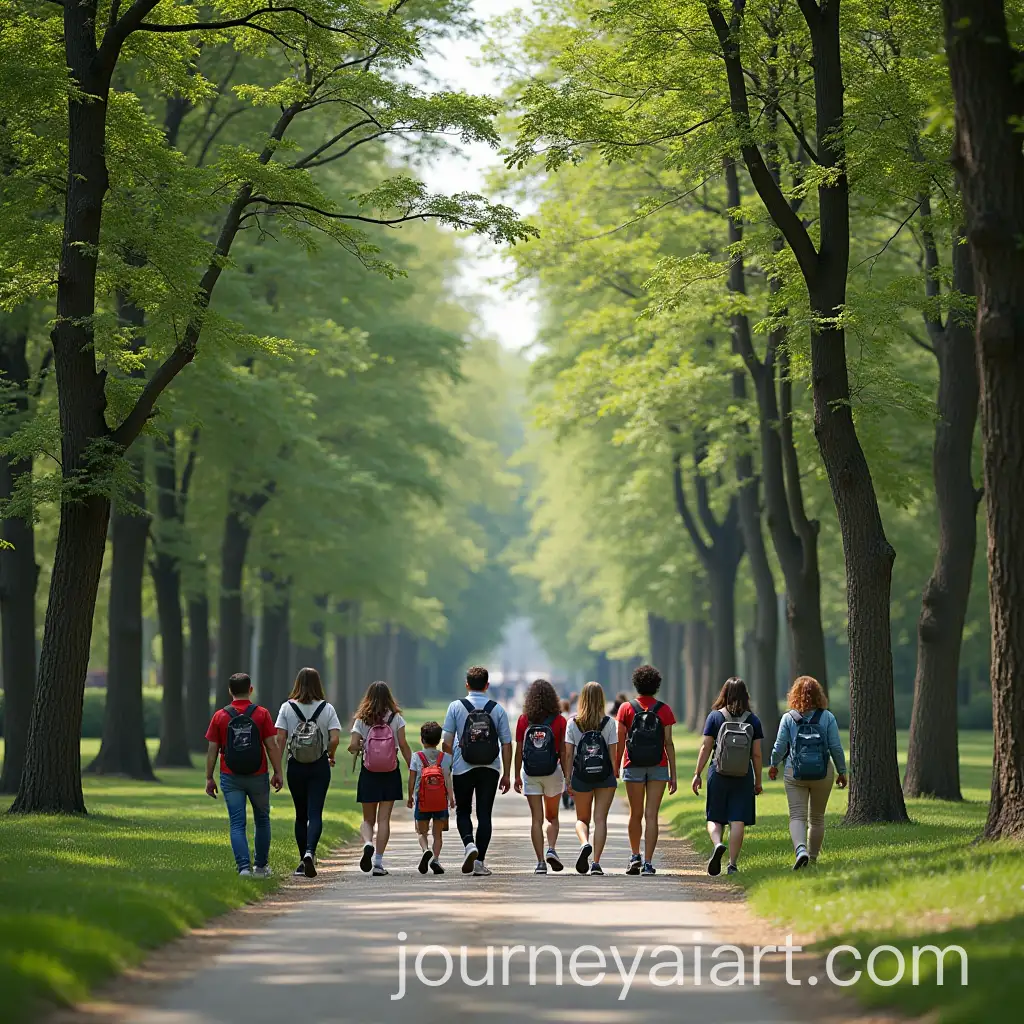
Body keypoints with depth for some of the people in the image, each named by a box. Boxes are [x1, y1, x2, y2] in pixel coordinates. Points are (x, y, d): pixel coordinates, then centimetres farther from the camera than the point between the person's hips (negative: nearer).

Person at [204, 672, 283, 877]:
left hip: (231, 778, 0)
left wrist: (209, 778, 7)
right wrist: (278, 773, 3)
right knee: (262, 821, 17)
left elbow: (212, 750, 0)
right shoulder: (262, 714, -3)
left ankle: (244, 866, -13)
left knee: (237, 824, 0)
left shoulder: (220, 716, -1)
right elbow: (272, 746, -5)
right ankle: (261, 866, 23)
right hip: (258, 776, 0)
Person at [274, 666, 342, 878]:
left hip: (295, 766, 1)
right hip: (319, 767, -1)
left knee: (301, 815, 13)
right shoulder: (327, 708, -3)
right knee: (315, 813, -3)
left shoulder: (287, 708, -2)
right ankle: (310, 852, -26)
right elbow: (335, 738, -10)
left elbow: (280, 739, -7)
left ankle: (304, 860, 18)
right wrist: (330, 756, 9)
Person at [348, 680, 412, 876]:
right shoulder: (396, 718, 0)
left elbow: (353, 746, -8)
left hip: (368, 773, 0)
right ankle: (378, 862, -3)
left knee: (368, 820, 11)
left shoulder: (361, 720, 0)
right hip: (390, 773, 0)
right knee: (384, 819, 3)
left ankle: (368, 844, -20)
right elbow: (403, 745, -5)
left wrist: (356, 750, 15)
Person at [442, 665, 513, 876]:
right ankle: (479, 861, 1)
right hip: (490, 769, 1)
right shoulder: (497, 709, 1)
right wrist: (506, 774, 8)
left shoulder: (456, 707, -2)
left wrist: (450, 759, 18)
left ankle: (469, 843, -13)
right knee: (484, 814, 6)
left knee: (463, 811, 14)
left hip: (462, 769, -1)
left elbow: (447, 742, -2)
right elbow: (506, 744, 1)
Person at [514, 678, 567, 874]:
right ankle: (551, 849, -4)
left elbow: (519, 750, 0)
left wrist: (517, 776, 8)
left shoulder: (524, 720, -3)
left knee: (536, 819, 4)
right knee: (552, 816, 17)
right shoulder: (559, 721, -5)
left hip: (530, 773, 0)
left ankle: (540, 862, -2)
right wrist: (568, 776, 4)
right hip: (553, 772, 0)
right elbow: (563, 752, -4)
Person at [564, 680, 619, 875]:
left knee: (582, 819, 15)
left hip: (581, 777, 1)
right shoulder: (609, 722, -4)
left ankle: (585, 844, -15)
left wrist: (569, 779, 4)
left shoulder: (573, 723, -2)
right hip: (605, 777, -1)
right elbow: (613, 753, -4)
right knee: (600, 819, 4)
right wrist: (614, 777, 5)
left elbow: (568, 754, -2)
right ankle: (596, 863, -4)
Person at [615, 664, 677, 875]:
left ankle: (635, 856, 17)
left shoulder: (626, 708, 1)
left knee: (636, 814, 15)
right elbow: (669, 743, -2)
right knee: (651, 816, -2)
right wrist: (673, 774, 1)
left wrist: (616, 767, 11)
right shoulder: (664, 710, 0)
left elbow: (620, 741, 0)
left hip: (633, 767, 0)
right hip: (658, 768, 0)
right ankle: (648, 863, -7)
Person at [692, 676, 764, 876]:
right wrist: (758, 781, 10)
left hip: (718, 774, 0)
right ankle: (732, 864, -1)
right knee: (738, 820, 3)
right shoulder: (753, 720, 1)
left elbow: (705, 748, -3)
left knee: (715, 818, 9)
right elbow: (756, 754, 2)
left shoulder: (715, 717, -2)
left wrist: (697, 774, 3)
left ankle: (717, 844, -19)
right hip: (743, 777, 1)